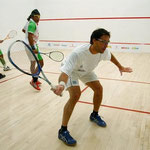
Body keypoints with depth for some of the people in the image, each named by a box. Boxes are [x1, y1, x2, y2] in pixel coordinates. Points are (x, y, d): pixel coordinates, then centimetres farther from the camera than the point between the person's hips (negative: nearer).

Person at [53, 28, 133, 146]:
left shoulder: (103, 51, -22)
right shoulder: (78, 53, -43)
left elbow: (110, 56, 4)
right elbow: (65, 72, -48)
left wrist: (120, 67, 10)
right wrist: (62, 84, -69)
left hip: (85, 70, 7)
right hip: (70, 71, -7)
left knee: (99, 89, 2)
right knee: (75, 94, -26)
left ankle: (94, 115, 30)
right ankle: (63, 131, -14)